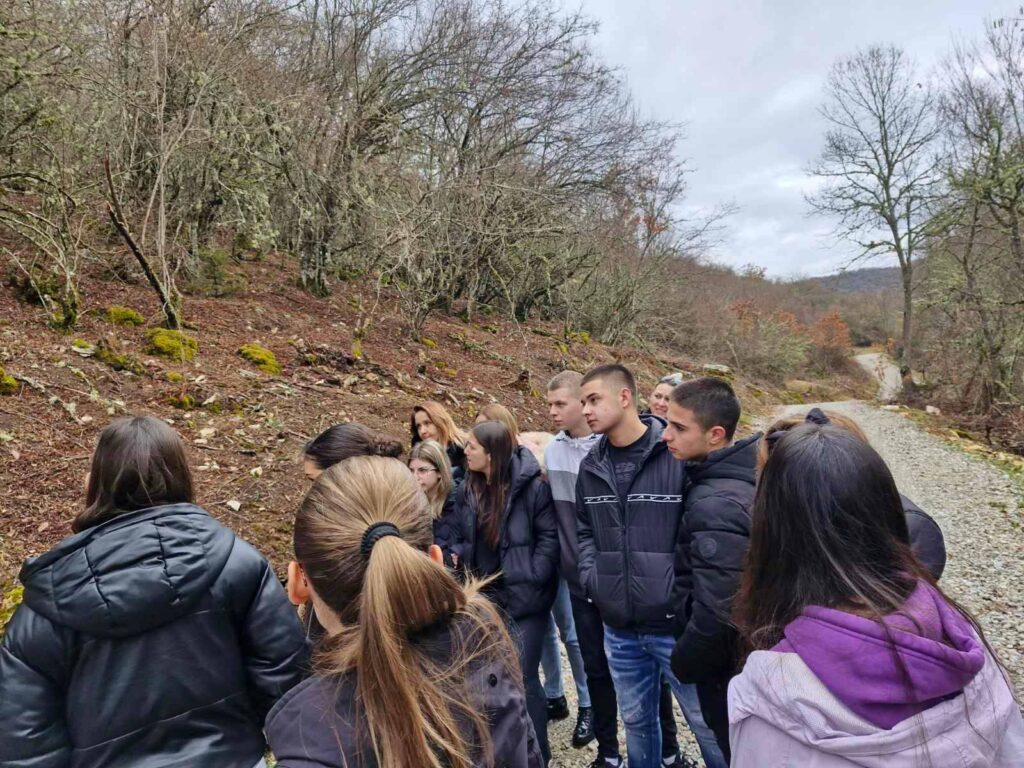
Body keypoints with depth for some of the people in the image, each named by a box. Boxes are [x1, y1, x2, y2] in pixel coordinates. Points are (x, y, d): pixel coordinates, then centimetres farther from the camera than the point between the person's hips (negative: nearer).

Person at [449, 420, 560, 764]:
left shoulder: (531, 486, -15)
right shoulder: (467, 490, 3)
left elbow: (549, 536, -13)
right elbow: (462, 538, 11)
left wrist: (532, 578, -17)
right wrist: (458, 560, -8)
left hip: (524, 596, -6)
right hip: (487, 595, 6)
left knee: (523, 676, 0)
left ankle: (536, 752, 21)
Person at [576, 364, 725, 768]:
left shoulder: (679, 454, -16)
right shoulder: (591, 466, 4)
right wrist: (591, 577, 3)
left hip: (677, 625, -5)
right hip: (619, 629, 5)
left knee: (709, 725, 14)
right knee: (636, 720, 23)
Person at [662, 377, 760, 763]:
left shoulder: (715, 505, -30)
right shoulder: (744, 480, -1)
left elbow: (716, 612, -30)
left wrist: (683, 663, -12)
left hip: (728, 669, -8)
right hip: (754, 654, 8)